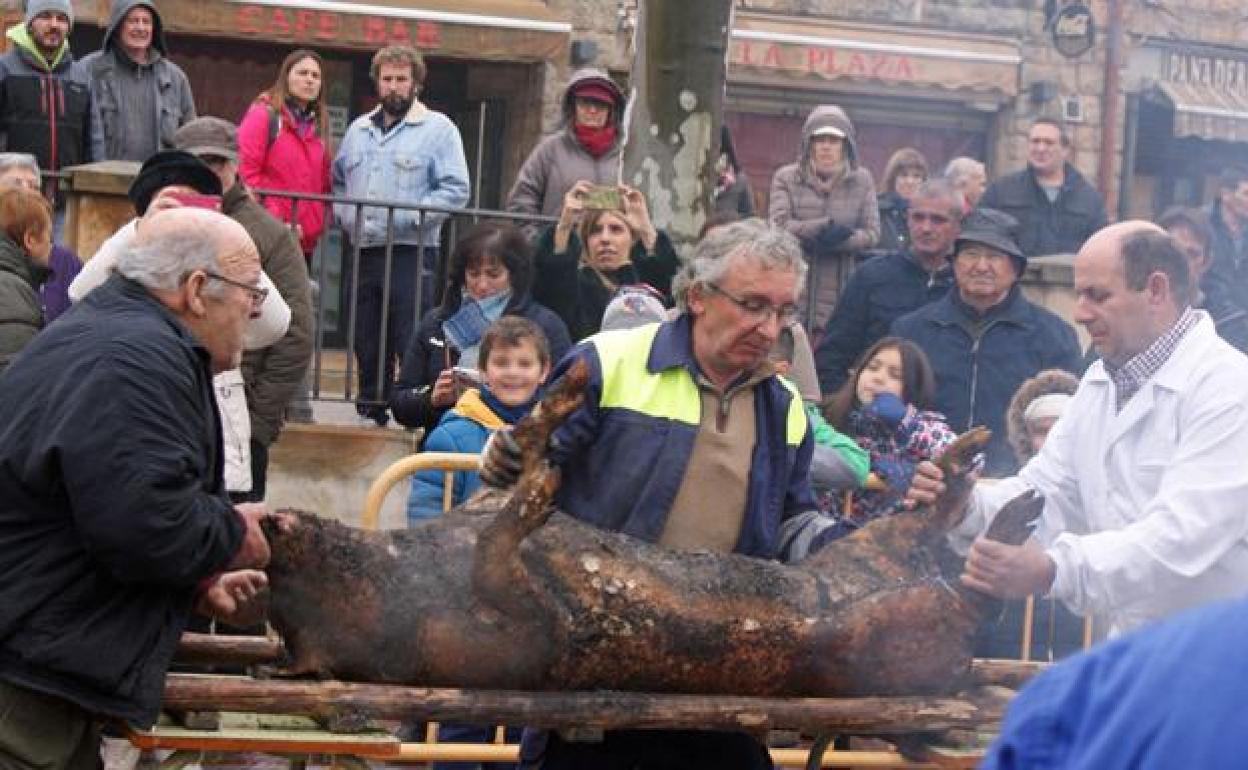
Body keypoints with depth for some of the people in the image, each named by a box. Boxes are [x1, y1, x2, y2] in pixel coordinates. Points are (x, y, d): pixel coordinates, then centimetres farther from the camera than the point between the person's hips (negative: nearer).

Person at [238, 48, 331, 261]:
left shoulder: (318, 124, 17)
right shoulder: (264, 114, -1)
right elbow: (247, 171, -8)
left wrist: (319, 223, 7)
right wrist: (275, 220, -14)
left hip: (306, 238, 6)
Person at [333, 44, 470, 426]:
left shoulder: (438, 129, 1)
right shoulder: (358, 130, 19)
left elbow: (455, 190, -7)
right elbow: (337, 181, 28)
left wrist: (408, 216, -14)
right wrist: (345, 215, 9)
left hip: (411, 255, -6)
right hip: (363, 254, 6)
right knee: (367, 347, 9)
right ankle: (370, 417, 17)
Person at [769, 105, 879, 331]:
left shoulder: (862, 180, 9)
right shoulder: (786, 177, 6)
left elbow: (872, 233, 2)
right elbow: (778, 226, -7)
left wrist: (833, 241, -13)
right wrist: (826, 227, -11)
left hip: (843, 293, 1)